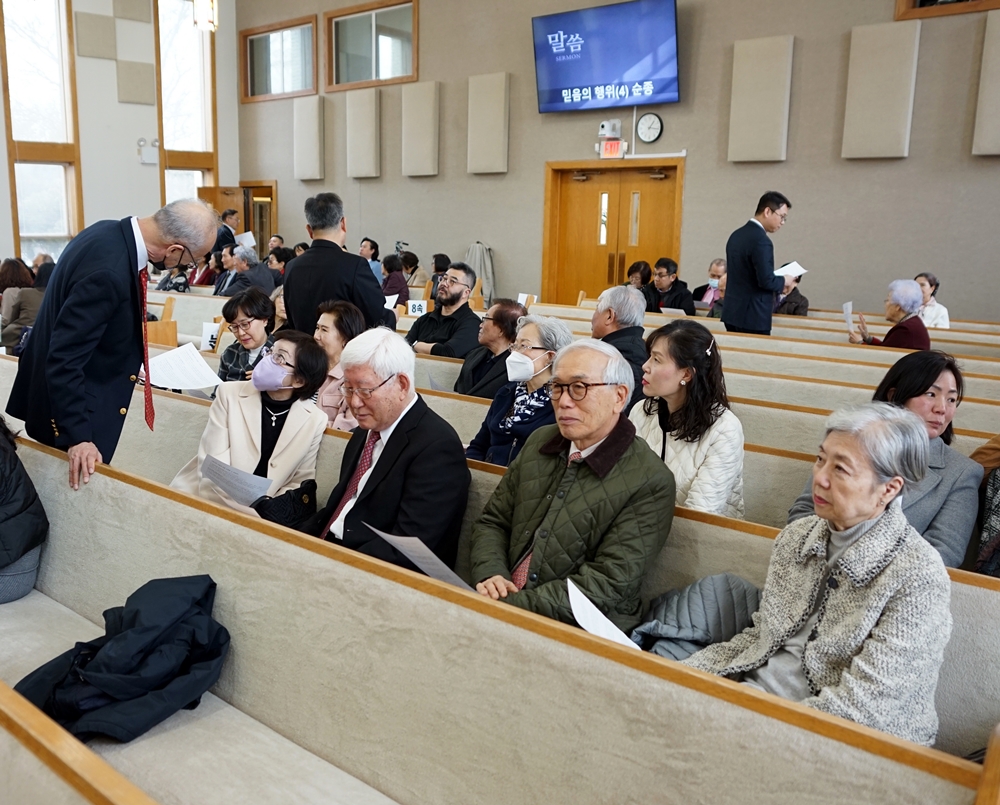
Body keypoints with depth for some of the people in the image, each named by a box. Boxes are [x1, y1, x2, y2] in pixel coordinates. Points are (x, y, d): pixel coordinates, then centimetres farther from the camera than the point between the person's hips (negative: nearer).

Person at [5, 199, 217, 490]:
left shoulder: (112, 233, -3)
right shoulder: (109, 271, -33)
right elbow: (65, 359, -29)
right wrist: (77, 436, -27)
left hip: (69, 397, 9)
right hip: (68, 411, -9)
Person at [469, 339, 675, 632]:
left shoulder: (650, 482, -11)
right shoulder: (540, 441, 10)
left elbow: (609, 583, -16)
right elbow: (492, 522, 13)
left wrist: (513, 606, -22)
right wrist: (490, 574, -8)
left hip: (580, 629, -5)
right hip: (503, 603, 6)